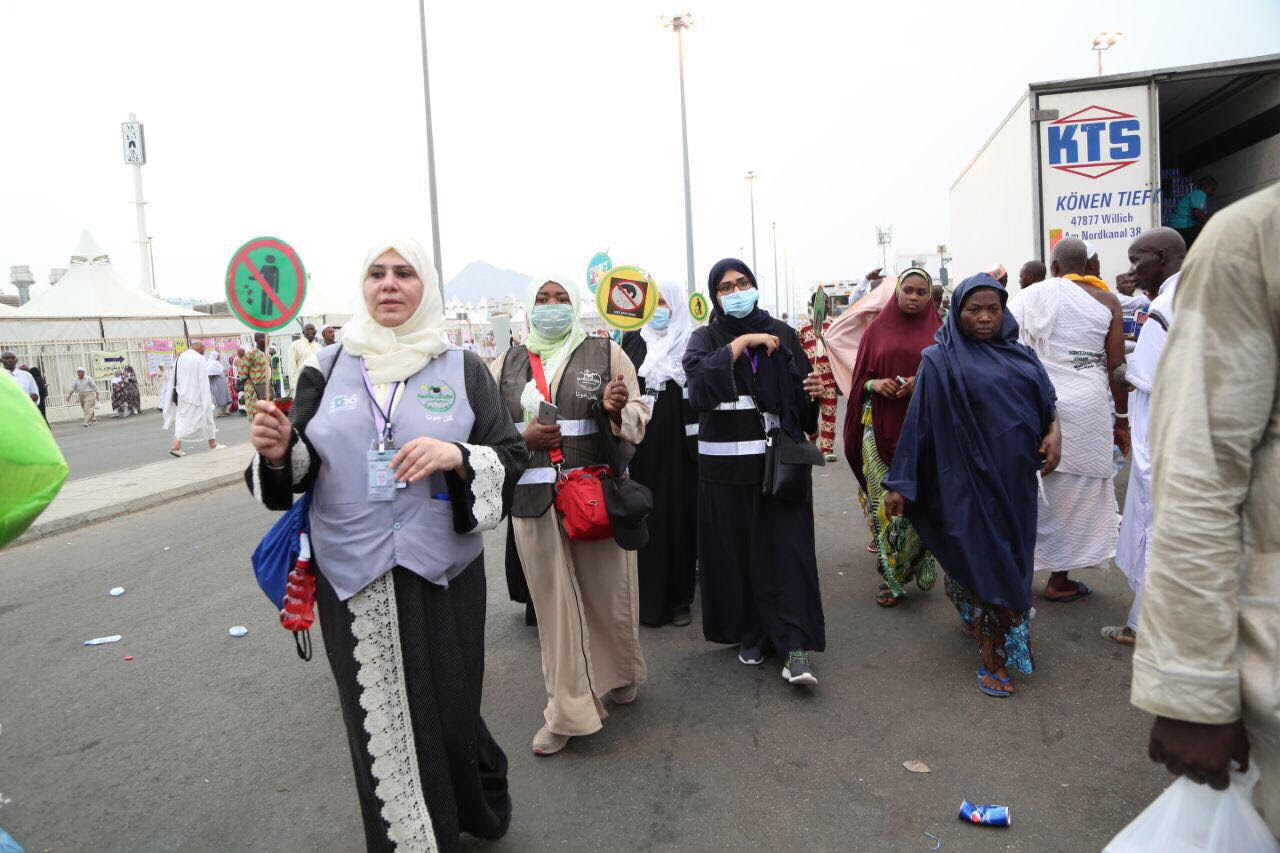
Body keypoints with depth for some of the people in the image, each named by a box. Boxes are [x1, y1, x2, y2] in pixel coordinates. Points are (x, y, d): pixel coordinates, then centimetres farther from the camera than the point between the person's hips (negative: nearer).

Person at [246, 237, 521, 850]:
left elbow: (510, 459, -2)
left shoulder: (461, 369, 1)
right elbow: (300, 471, 7)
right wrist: (278, 452, -15)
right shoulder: (328, 369, 6)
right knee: (378, 722, 7)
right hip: (353, 577, 2)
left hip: (442, 574, -1)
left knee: (447, 712, 6)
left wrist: (458, 456, -21)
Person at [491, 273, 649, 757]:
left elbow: (638, 419, 3)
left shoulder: (606, 354, 3)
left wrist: (617, 408, -20)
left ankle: (622, 675, 38)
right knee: (554, 603, 6)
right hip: (535, 500, 2)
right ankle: (568, 711, 18)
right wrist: (523, 437, -9)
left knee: (608, 594, 9)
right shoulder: (507, 365, 10)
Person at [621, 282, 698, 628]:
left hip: (677, 444, -2)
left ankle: (678, 597, 15)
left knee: (677, 515, 2)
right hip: (640, 445, 2)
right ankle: (644, 596, 16)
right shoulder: (633, 340, 11)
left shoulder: (691, 343, 2)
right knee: (642, 517, 4)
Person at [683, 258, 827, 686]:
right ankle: (749, 634, 21)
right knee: (737, 550, 4)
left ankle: (795, 646, -1)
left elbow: (802, 396, 11)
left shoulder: (783, 334, 9)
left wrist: (813, 392, -11)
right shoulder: (706, 338, 5)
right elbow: (699, 377, -17)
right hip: (727, 463, 0)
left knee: (788, 546, -4)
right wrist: (741, 342, -16)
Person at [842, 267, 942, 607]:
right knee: (886, 499, -1)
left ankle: (916, 563, 19)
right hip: (881, 426, 0)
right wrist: (875, 384, -11)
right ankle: (891, 575, 11)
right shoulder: (878, 328, 9)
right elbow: (860, 377, 10)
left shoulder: (939, 331, 7)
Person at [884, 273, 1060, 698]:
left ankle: (1008, 638, 37)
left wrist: (1054, 431, -5)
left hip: (1017, 478, 5)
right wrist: (900, 484, -11)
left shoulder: (1021, 355, 8)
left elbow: (1046, 401, 17)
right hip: (971, 480, -5)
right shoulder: (941, 361, -7)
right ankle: (992, 656, 14)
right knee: (983, 561, 0)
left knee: (1013, 559, 15)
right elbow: (919, 422, -10)